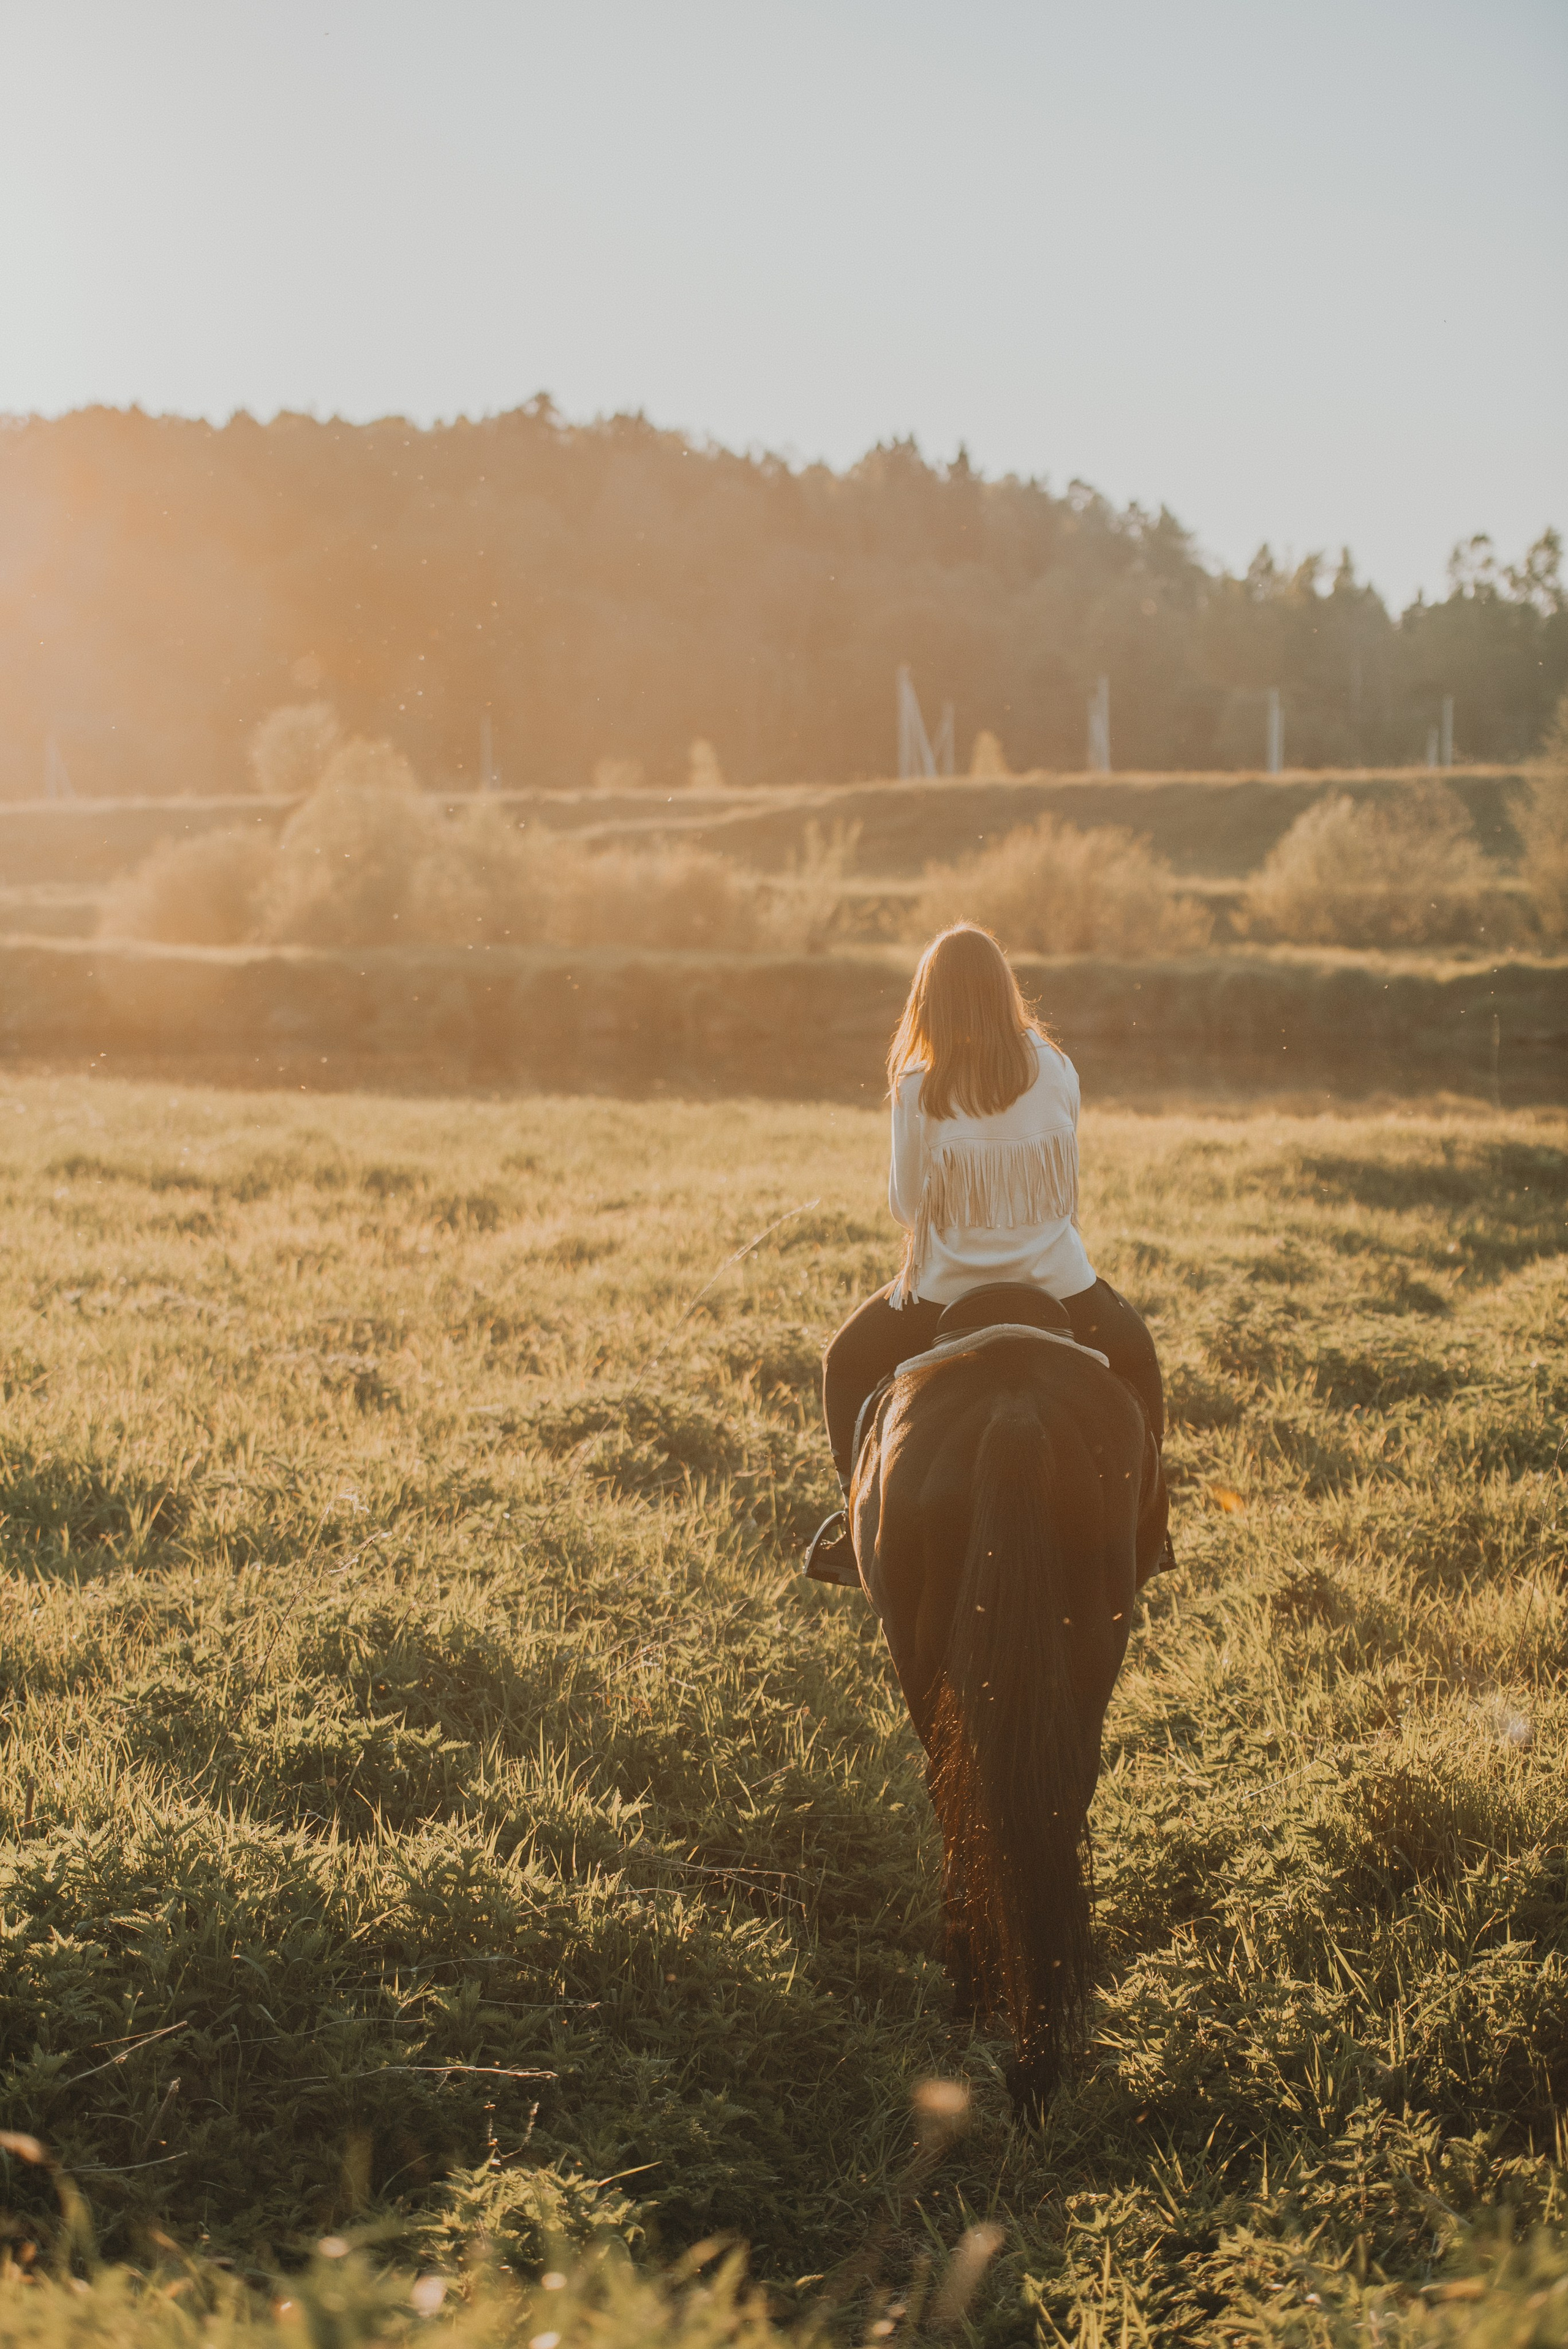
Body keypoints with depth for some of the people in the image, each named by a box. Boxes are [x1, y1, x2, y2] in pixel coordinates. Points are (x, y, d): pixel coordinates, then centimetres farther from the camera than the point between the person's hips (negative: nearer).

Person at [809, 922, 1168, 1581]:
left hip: (947, 1290, -2)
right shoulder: (1056, 1070, -5)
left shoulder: (919, 1090, -15)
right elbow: (1068, 1182, 8)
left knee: (847, 1364, 23)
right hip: (1057, 1280, 2)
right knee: (1136, 1359, 30)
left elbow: (907, 1204, -6)